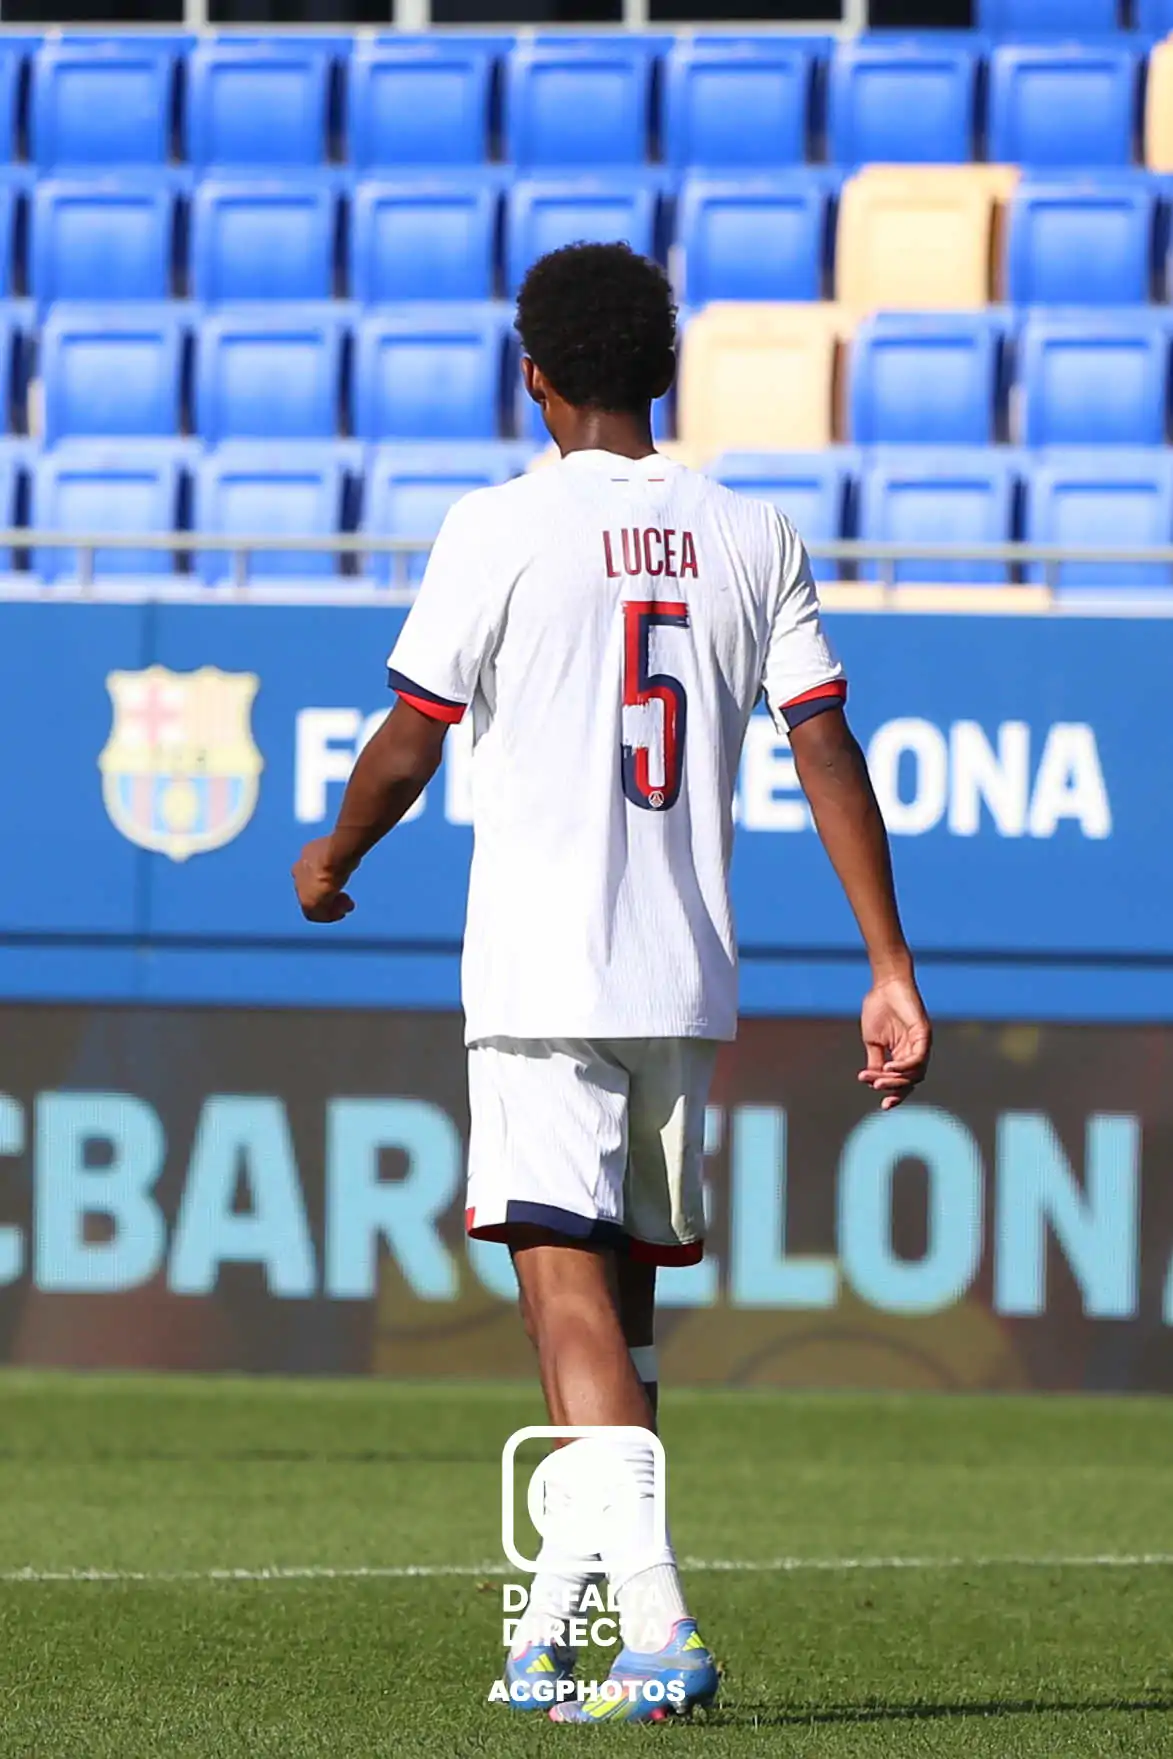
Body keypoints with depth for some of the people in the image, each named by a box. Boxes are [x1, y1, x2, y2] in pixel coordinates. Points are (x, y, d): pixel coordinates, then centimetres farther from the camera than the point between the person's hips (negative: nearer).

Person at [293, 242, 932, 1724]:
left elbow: (406, 748, -3)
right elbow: (826, 751, 2)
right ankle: (557, 1625, 22)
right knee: (620, 1290, 16)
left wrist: (329, 864, 18)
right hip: (688, 984, 5)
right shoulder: (752, 539, 8)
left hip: (540, 978, -5)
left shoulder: (501, 530, -5)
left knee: (573, 1292, -11)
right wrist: (892, 972, 2)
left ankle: (653, 1617, -25)